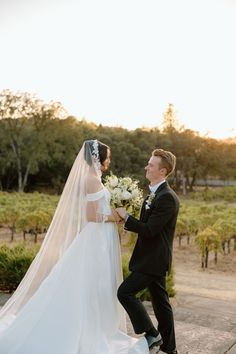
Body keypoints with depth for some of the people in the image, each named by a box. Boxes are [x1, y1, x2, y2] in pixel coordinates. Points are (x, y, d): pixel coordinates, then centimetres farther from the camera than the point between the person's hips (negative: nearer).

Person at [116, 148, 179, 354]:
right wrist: (126, 220, 3)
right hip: (153, 258, 10)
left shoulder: (167, 198, -20)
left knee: (125, 292, -9)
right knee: (160, 301, 15)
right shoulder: (155, 193, 11)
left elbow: (149, 230, -23)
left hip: (154, 260, -10)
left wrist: (126, 216, -15)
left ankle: (151, 334, 3)